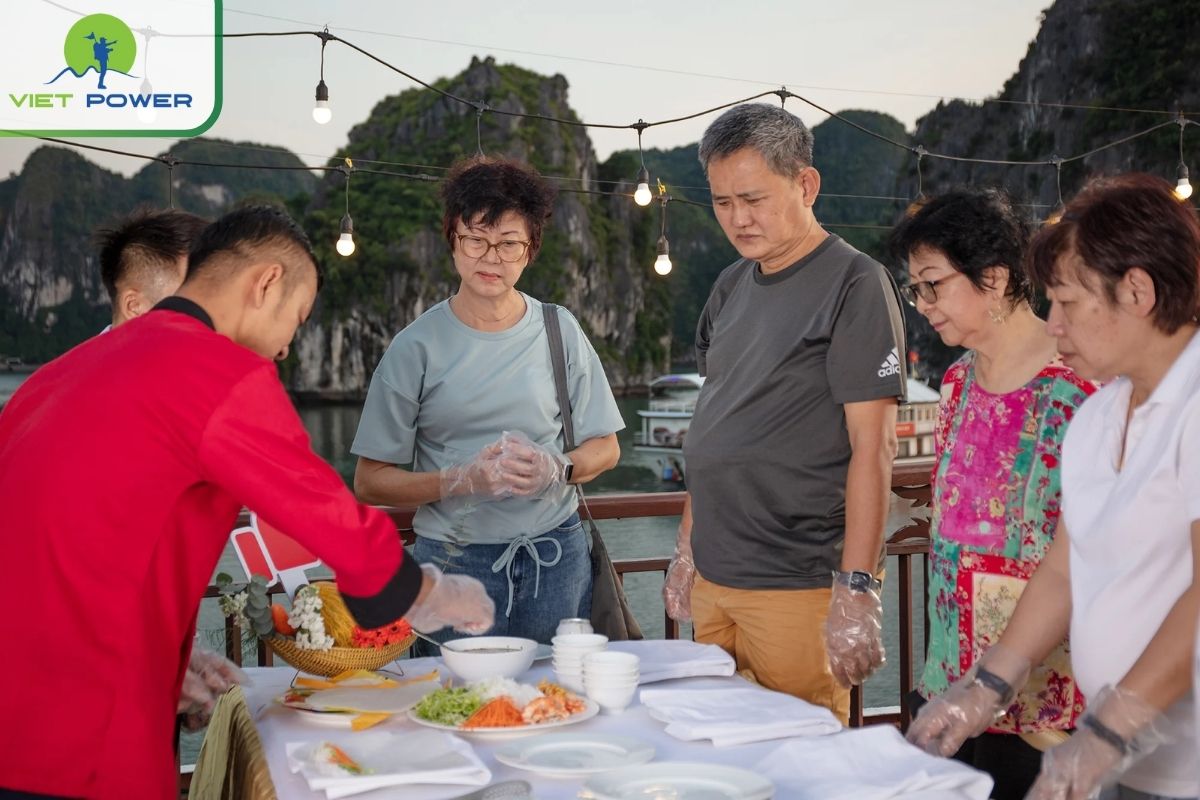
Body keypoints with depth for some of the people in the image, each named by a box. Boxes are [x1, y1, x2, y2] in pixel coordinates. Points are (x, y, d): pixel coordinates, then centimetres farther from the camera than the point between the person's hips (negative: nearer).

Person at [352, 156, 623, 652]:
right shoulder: (417, 347, -2)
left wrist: (556, 467, -11)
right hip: (453, 559, -2)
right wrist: (465, 479, -17)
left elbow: (605, 447, 10)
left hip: (555, 556, 2)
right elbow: (370, 482, -3)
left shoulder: (559, 332, 4)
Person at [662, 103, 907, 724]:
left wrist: (857, 587, -19)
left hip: (798, 585, -7)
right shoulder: (731, 288, 13)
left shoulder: (854, 285, -9)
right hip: (712, 579, 7)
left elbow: (872, 444, -14)